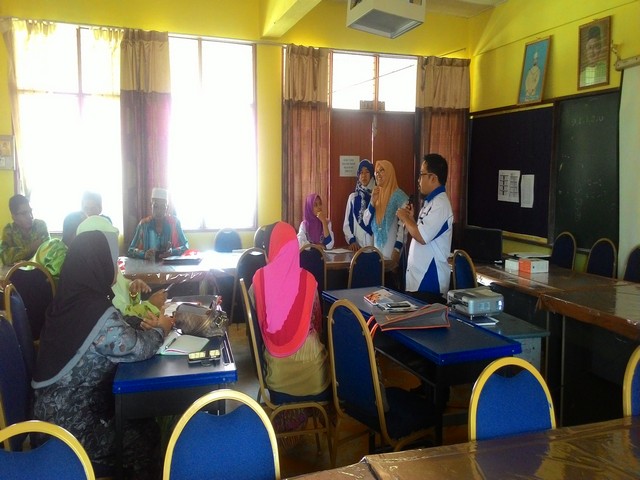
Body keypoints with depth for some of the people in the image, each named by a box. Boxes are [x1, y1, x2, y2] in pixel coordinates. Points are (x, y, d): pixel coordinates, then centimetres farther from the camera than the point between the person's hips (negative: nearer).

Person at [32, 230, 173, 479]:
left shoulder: (69, 299, 0)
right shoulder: (97, 313, -28)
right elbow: (139, 349, -18)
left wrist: (143, 325, 2)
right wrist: (160, 329, 1)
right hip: (72, 427, -8)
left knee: (138, 415, 21)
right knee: (147, 430, 10)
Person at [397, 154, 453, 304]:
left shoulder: (440, 204, -17)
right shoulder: (431, 201, 15)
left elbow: (422, 237, -25)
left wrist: (405, 218, -9)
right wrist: (410, 219, 9)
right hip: (419, 278, 10)